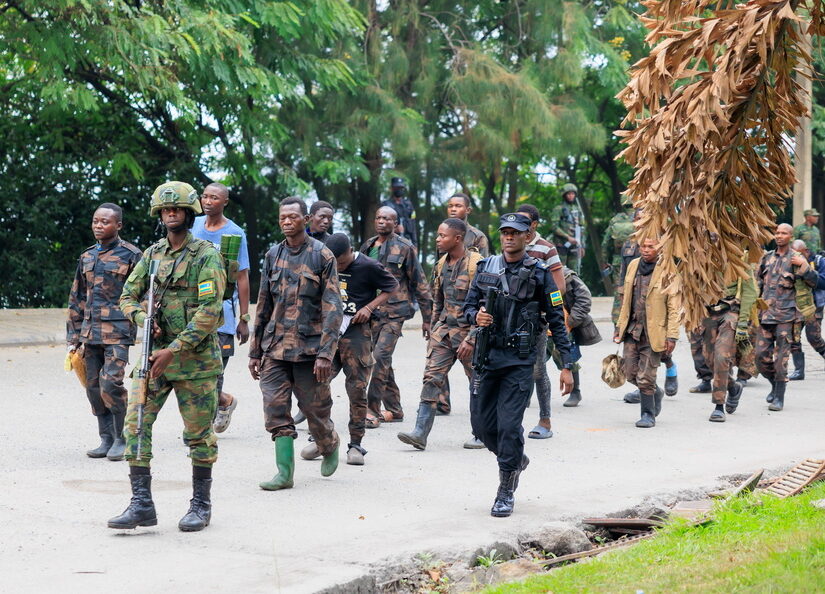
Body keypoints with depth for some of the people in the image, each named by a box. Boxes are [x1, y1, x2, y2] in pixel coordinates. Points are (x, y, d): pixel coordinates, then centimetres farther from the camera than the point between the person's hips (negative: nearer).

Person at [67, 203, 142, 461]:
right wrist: (74, 337, 16)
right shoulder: (86, 257, 15)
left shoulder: (130, 255, -1)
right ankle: (107, 439, 16)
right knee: (94, 386, 6)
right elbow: (76, 299, 19)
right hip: (90, 331, 6)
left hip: (117, 332, -6)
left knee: (110, 383, -14)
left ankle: (123, 439, 0)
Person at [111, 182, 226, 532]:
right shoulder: (152, 255, 12)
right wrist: (143, 319, -7)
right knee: (136, 424, -4)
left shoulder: (206, 256, -6)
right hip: (154, 354, 5)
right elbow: (128, 296, 16)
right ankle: (141, 503, 0)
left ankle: (201, 504, 15)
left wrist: (174, 350, -18)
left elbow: (209, 310, -14)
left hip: (195, 356, -5)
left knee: (199, 433, 2)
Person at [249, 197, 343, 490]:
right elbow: (263, 306, 16)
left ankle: (330, 447, 34)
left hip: (309, 346, -4)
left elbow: (333, 309, -8)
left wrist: (325, 353, -17)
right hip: (275, 347, 4)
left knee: (315, 410, 5)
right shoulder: (273, 255, 10)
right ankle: (285, 472, -1)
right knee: (276, 409, -5)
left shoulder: (322, 256, -4)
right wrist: (255, 351, 13)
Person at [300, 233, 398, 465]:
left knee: (357, 389, -2)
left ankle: (355, 444, 6)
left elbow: (392, 287, 4)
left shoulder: (368, 267, -6)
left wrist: (369, 307, -7)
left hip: (356, 332, -3)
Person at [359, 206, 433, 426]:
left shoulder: (405, 248, -2)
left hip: (394, 311, -6)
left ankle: (372, 410, -15)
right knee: (383, 361, 10)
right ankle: (394, 409, 19)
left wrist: (427, 317, -1)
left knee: (381, 357, -16)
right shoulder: (367, 247, 13)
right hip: (372, 311, 6)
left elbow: (419, 283, 0)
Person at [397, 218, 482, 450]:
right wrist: (433, 331, 18)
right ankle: (420, 433, -8)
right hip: (444, 328, 6)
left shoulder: (476, 264, -14)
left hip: (469, 331, -6)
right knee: (432, 377, -4)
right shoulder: (442, 264, 9)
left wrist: (471, 339, -20)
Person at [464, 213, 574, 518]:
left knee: (509, 426, -9)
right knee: (481, 423, 6)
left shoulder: (538, 273, -2)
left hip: (519, 359, -4)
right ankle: (516, 458, 35)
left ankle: (506, 493, 3)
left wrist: (567, 366, -4)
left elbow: (557, 320, -1)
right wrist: (476, 315, -11)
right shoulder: (485, 268, 9)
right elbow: (469, 305, 15)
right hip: (486, 355, 4)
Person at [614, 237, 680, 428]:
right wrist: (620, 326, 16)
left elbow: (674, 307, -7)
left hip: (653, 332, -5)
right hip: (632, 329, 5)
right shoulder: (633, 266, 9)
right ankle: (656, 392, 34)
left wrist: (672, 336, -12)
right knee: (631, 373, 6)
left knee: (645, 378, -4)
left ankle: (648, 414, 13)